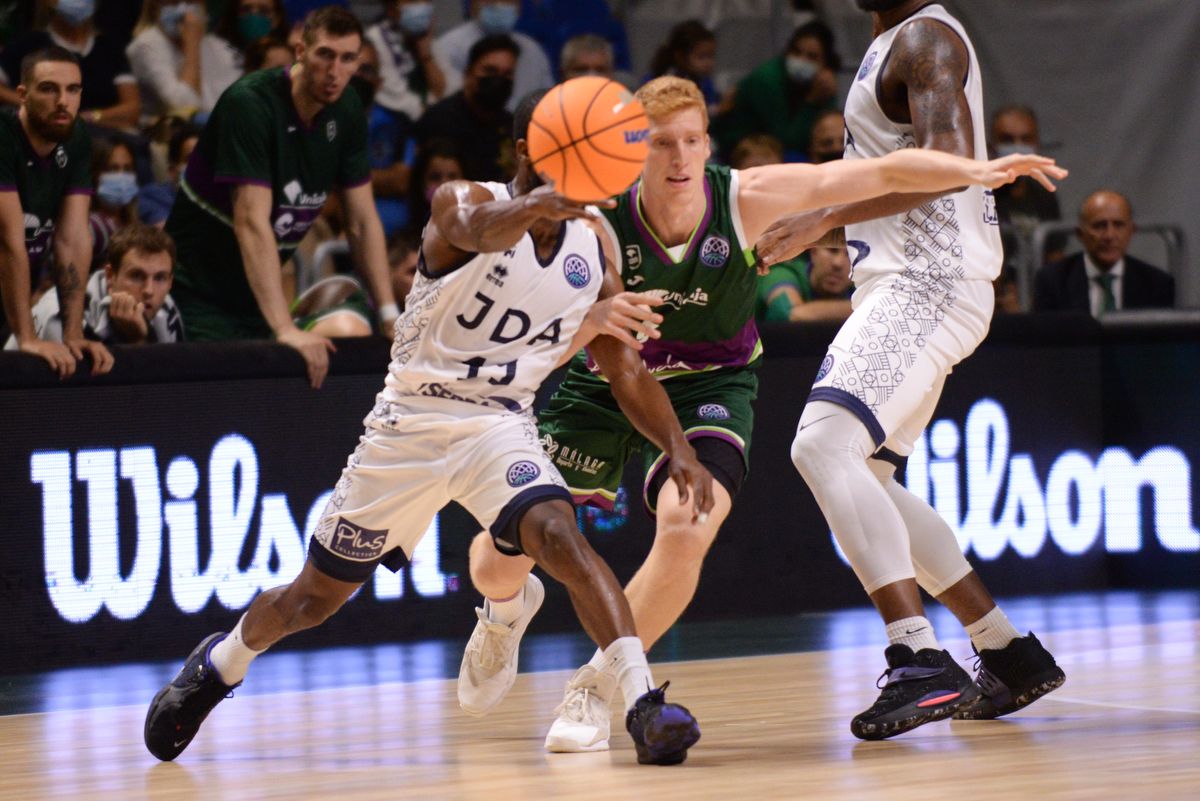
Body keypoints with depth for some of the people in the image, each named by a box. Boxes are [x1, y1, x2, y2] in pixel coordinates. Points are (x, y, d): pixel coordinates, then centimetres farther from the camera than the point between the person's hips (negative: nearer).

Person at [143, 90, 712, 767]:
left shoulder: (593, 248, -1)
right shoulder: (463, 202, -16)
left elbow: (627, 368, 9)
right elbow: (482, 229, -43)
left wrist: (680, 448, -5)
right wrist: (537, 203, -67)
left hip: (501, 425, 2)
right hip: (412, 423, -2)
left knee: (559, 535, -30)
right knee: (320, 593, 13)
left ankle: (643, 704, -35)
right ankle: (220, 664, 43)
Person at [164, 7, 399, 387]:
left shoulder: (347, 113, -3)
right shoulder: (250, 103, -24)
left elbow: (362, 221, 3)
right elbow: (252, 223, -31)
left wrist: (391, 317, -5)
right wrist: (285, 329, -38)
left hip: (259, 293, 6)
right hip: (199, 294, -6)